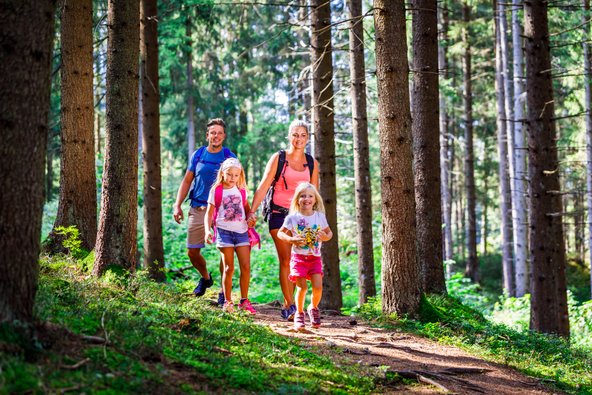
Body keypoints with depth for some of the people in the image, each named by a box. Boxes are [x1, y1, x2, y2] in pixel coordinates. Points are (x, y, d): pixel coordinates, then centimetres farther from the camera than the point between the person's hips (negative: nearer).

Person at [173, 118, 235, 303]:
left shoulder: (229, 157, 2)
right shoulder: (198, 155, 8)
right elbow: (187, 181, 11)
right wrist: (177, 205, 2)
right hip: (198, 209, 3)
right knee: (192, 252, 5)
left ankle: (225, 291, 4)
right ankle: (205, 277, 33)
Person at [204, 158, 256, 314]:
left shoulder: (241, 190, 10)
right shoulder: (216, 191, 0)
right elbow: (209, 213, 1)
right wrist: (207, 230, -11)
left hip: (241, 231, 3)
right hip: (224, 231, -3)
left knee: (246, 266, -2)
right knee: (229, 268, -2)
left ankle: (244, 301, 7)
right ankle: (228, 302, 7)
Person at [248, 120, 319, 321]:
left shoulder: (312, 163, 11)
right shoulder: (278, 158, 2)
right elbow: (263, 188, -1)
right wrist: (252, 212, -9)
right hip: (279, 214, -3)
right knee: (286, 260, -11)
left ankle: (287, 306, 7)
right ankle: (290, 306, -12)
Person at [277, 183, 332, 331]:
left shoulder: (320, 217, 3)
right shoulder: (293, 218, -3)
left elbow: (329, 232, 14)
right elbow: (280, 233, 3)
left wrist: (325, 237, -10)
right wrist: (292, 239, -16)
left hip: (315, 257, 2)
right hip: (299, 257, -2)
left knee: (318, 286, -9)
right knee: (302, 287, -9)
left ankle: (313, 308, 19)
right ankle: (299, 314, 12)